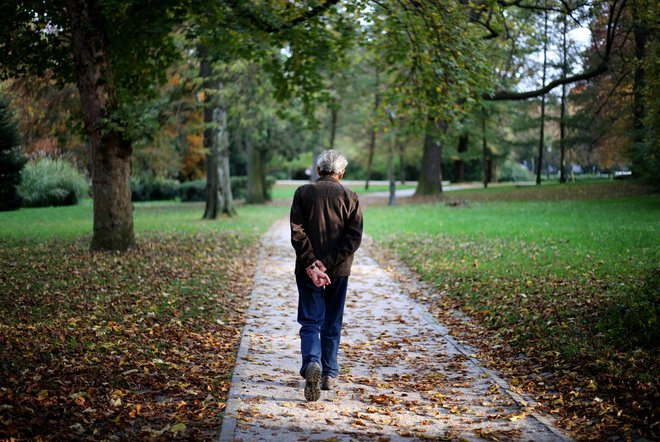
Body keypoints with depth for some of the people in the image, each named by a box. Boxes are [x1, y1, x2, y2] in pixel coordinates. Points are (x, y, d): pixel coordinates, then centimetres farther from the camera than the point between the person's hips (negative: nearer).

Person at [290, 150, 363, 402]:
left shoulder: (303, 193, 0)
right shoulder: (350, 197, 1)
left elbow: (297, 232, -9)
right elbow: (354, 237, -8)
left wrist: (311, 263, -11)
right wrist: (330, 263, -11)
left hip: (308, 269, -1)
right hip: (339, 270, 1)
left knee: (310, 322, 1)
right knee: (332, 323, 14)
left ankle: (312, 363, -24)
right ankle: (329, 374, 20)